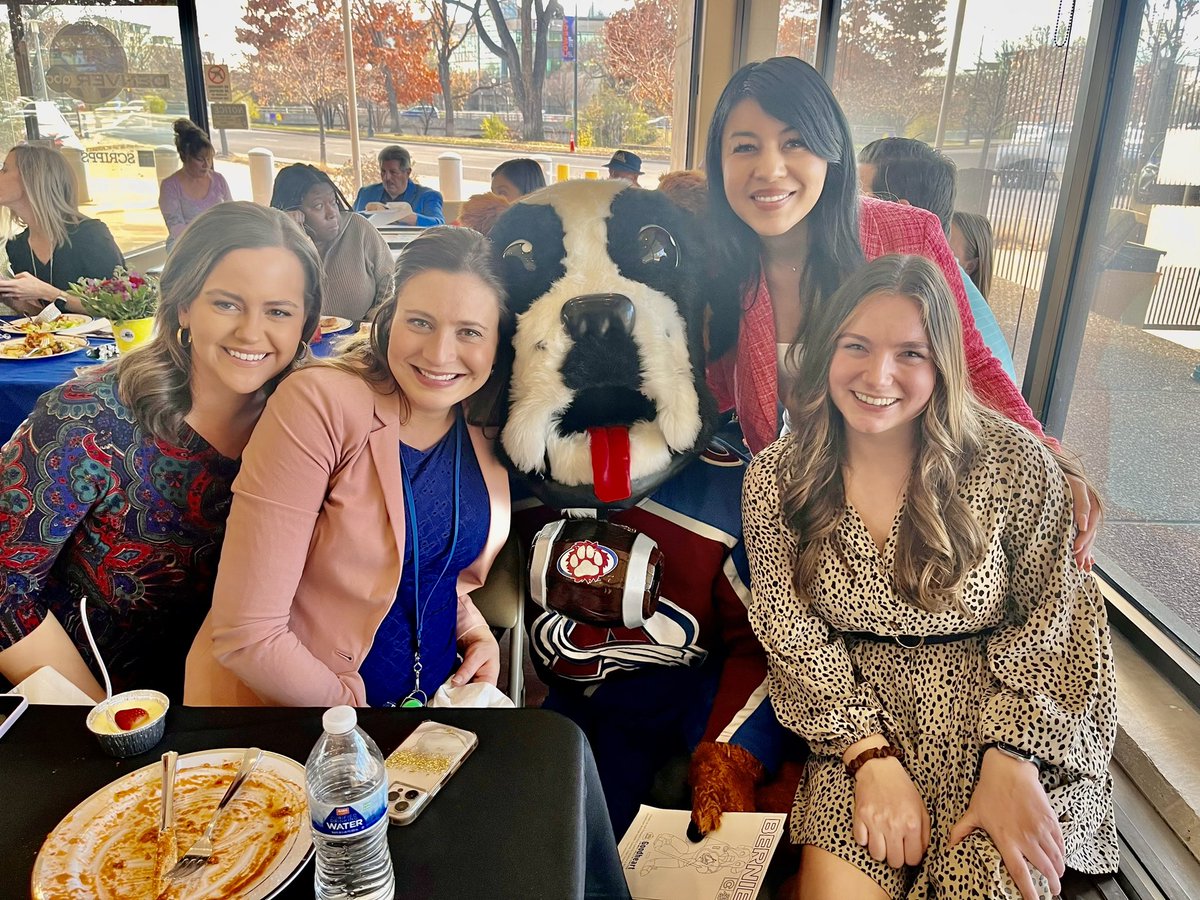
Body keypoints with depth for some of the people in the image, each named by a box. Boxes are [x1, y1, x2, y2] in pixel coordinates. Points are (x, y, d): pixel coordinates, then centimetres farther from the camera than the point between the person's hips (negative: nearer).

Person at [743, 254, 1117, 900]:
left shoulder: (1017, 463, -10)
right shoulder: (774, 480, -7)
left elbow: (1049, 613, -3)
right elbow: (791, 632, -3)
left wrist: (1011, 758, -15)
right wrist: (871, 756, -14)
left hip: (1001, 710, 0)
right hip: (861, 717, 1)